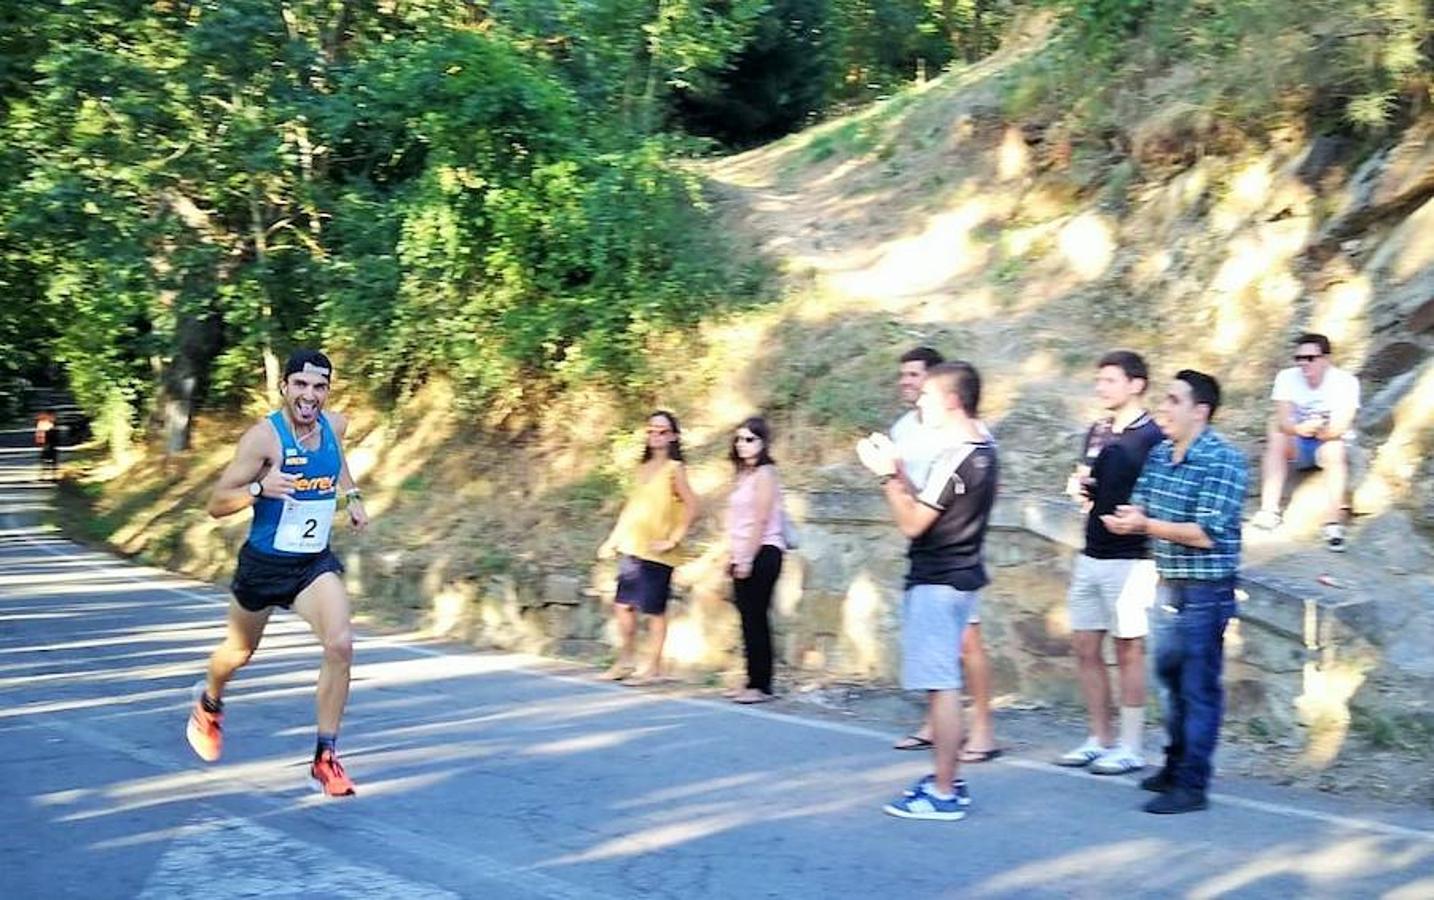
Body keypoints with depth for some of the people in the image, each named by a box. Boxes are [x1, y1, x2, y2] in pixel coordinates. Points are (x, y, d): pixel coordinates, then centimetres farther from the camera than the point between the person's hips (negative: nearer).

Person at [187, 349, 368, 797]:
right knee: (240, 652, 19)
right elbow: (216, 505, -19)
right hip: (264, 563, -3)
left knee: (340, 646, -19)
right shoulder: (264, 436, -21)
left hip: (316, 563, 3)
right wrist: (259, 488, -37)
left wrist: (352, 496, 10)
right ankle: (209, 702, 55)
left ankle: (325, 757, -9)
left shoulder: (334, 425, -4)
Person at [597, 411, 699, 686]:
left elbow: (691, 506, -14)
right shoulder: (644, 468, 14)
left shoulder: (674, 468, -6)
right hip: (631, 547, 7)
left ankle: (653, 668, 9)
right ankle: (626, 662, 20)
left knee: (654, 610, 0)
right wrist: (613, 539, 17)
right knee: (624, 604, 8)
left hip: (655, 552, -7)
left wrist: (672, 540, -15)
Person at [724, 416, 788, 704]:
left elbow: (761, 520, -15)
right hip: (743, 556, 8)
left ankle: (761, 685, -6)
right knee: (750, 619, 7)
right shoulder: (745, 475, 17)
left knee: (756, 618, -8)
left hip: (762, 553, -8)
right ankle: (754, 682, 11)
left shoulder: (765, 474, -8)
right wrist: (735, 558, 12)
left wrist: (748, 559, -17)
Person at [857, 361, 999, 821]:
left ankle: (944, 794, -1)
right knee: (943, 683, 17)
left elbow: (913, 522, -19)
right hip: (956, 576, 10)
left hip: (937, 582, -10)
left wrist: (888, 475, -10)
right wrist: (897, 471, 9)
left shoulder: (954, 458, -20)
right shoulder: (981, 448, 11)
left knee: (941, 685, -6)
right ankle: (948, 778, 25)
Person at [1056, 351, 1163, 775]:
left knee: (1128, 649, 0)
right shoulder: (1097, 432, 12)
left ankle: (1130, 748, 9)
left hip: (1129, 559, -7)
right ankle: (1100, 740, 22)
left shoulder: (1152, 437, -10)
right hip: (1091, 556, 8)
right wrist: (1077, 485, 3)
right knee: (1085, 647, 10)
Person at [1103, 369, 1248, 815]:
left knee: (1199, 687, -2)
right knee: (1172, 678, 18)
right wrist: (1127, 517, -12)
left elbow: (1208, 533, -22)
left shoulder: (1223, 461, -16)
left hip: (1206, 590, -8)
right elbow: (1140, 507, 12)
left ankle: (1192, 785, 3)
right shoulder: (1159, 454, 8)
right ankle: (1175, 766, 32)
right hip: (1168, 584, 8)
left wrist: (1146, 525, -21)